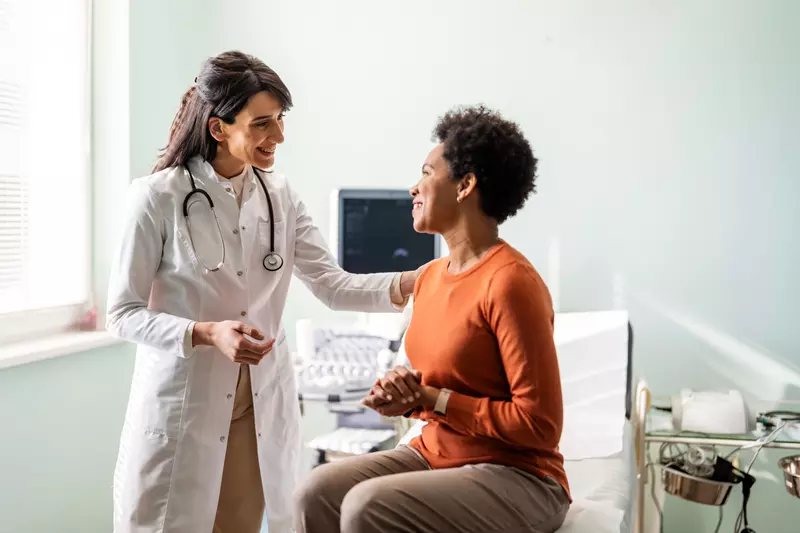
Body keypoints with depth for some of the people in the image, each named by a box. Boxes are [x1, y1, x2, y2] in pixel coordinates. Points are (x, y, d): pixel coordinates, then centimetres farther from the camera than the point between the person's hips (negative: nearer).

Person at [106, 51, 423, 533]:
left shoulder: (280, 195, 3)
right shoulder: (159, 196, -11)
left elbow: (333, 285, -1)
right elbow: (123, 313, -8)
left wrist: (407, 283, -16)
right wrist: (207, 334, -23)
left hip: (263, 405, 4)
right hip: (182, 406, -4)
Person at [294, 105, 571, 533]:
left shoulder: (510, 282, -20)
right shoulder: (430, 277, 8)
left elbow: (540, 426, -20)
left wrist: (430, 398, -17)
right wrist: (404, 396, -4)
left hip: (514, 478, -7)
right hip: (434, 456, 8)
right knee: (317, 493, -13)